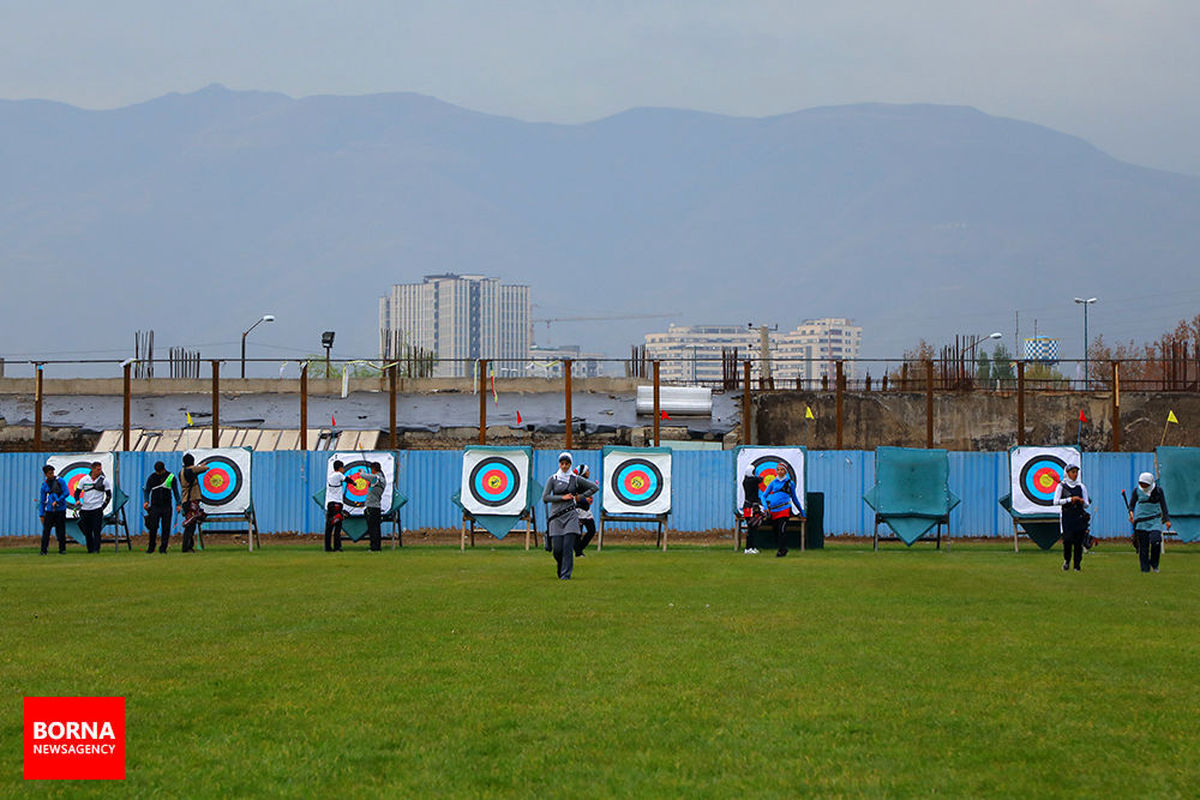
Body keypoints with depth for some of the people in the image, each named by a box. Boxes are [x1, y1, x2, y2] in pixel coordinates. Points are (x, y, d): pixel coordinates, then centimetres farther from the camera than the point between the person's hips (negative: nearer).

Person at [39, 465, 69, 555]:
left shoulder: (60, 481, 2)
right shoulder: (44, 484, 9)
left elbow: (66, 493, -4)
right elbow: (42, 500, 12)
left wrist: (57, 501, -14)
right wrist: (42, 514, 7)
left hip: (60, 510, -2)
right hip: (49, 511, 2)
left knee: (61, 530, 1)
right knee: (46, 531, -5)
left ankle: (62, 549, 11)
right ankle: (43, 550, -2)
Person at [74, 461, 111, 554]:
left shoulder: (104, 480, 1)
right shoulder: (84, 479, 4)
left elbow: (109, 495, 9)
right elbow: (77, 492, 11)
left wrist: (103, 506, -1)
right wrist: (79, 503, -4)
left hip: (97, 509, -2)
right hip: (85, 510, 2)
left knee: (96, 531, -11)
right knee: (87, 532, 6)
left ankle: (96, 549, -11)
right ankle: (90, 549, 15)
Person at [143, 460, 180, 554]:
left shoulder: (171, 477, 2)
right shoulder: (152, 477, 3)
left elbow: (175, 491, 9)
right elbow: (146, 490, 9)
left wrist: (178, 504, 4)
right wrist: (146, 501, -7)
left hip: (167, 506, 0)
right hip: (155, 506, 0)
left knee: (166, 528, -3)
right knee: (153, 527, -5)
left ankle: (163, 548, 3)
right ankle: (151, 547, 10)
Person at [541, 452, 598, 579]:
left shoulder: (575, 479, 5)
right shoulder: (553, 479, 5)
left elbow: (594, 487, 11)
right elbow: (545, 497, -5)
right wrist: (562, 497, -11)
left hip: (570, 515, -1)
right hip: (556, 516, 1)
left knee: (568, 547, -11)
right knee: (557, 549, -3)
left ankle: (566, 575, -7)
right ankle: (561, 568, 26)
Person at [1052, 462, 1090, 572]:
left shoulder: (1081, 486, 11)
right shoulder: (1061, 486, 3)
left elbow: (1086, 505, 10)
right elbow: (1056, 501, -7)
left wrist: (1081, 501, -13)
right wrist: (1070, 499, -15)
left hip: (1079, 517, 2)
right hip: (1066, 516, -2)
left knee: (1078, 541, -2)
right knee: (1067, 539, -11)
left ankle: (1077, 565, 6)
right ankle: (1067, 560, 13)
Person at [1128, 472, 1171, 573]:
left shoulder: (1158, 490, -1)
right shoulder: (1137, 490, 1)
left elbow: (1163, 505, 4)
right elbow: (1132, 503, 11)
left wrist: (1167, 520, -2)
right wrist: (1131, 512, -9)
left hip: (1155, 520, -1)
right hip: (1141, 521, 1)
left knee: (1156, 541, -18)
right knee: (1143, 546, -2)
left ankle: (1154, 564, 4)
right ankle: (1145, 569, 6)